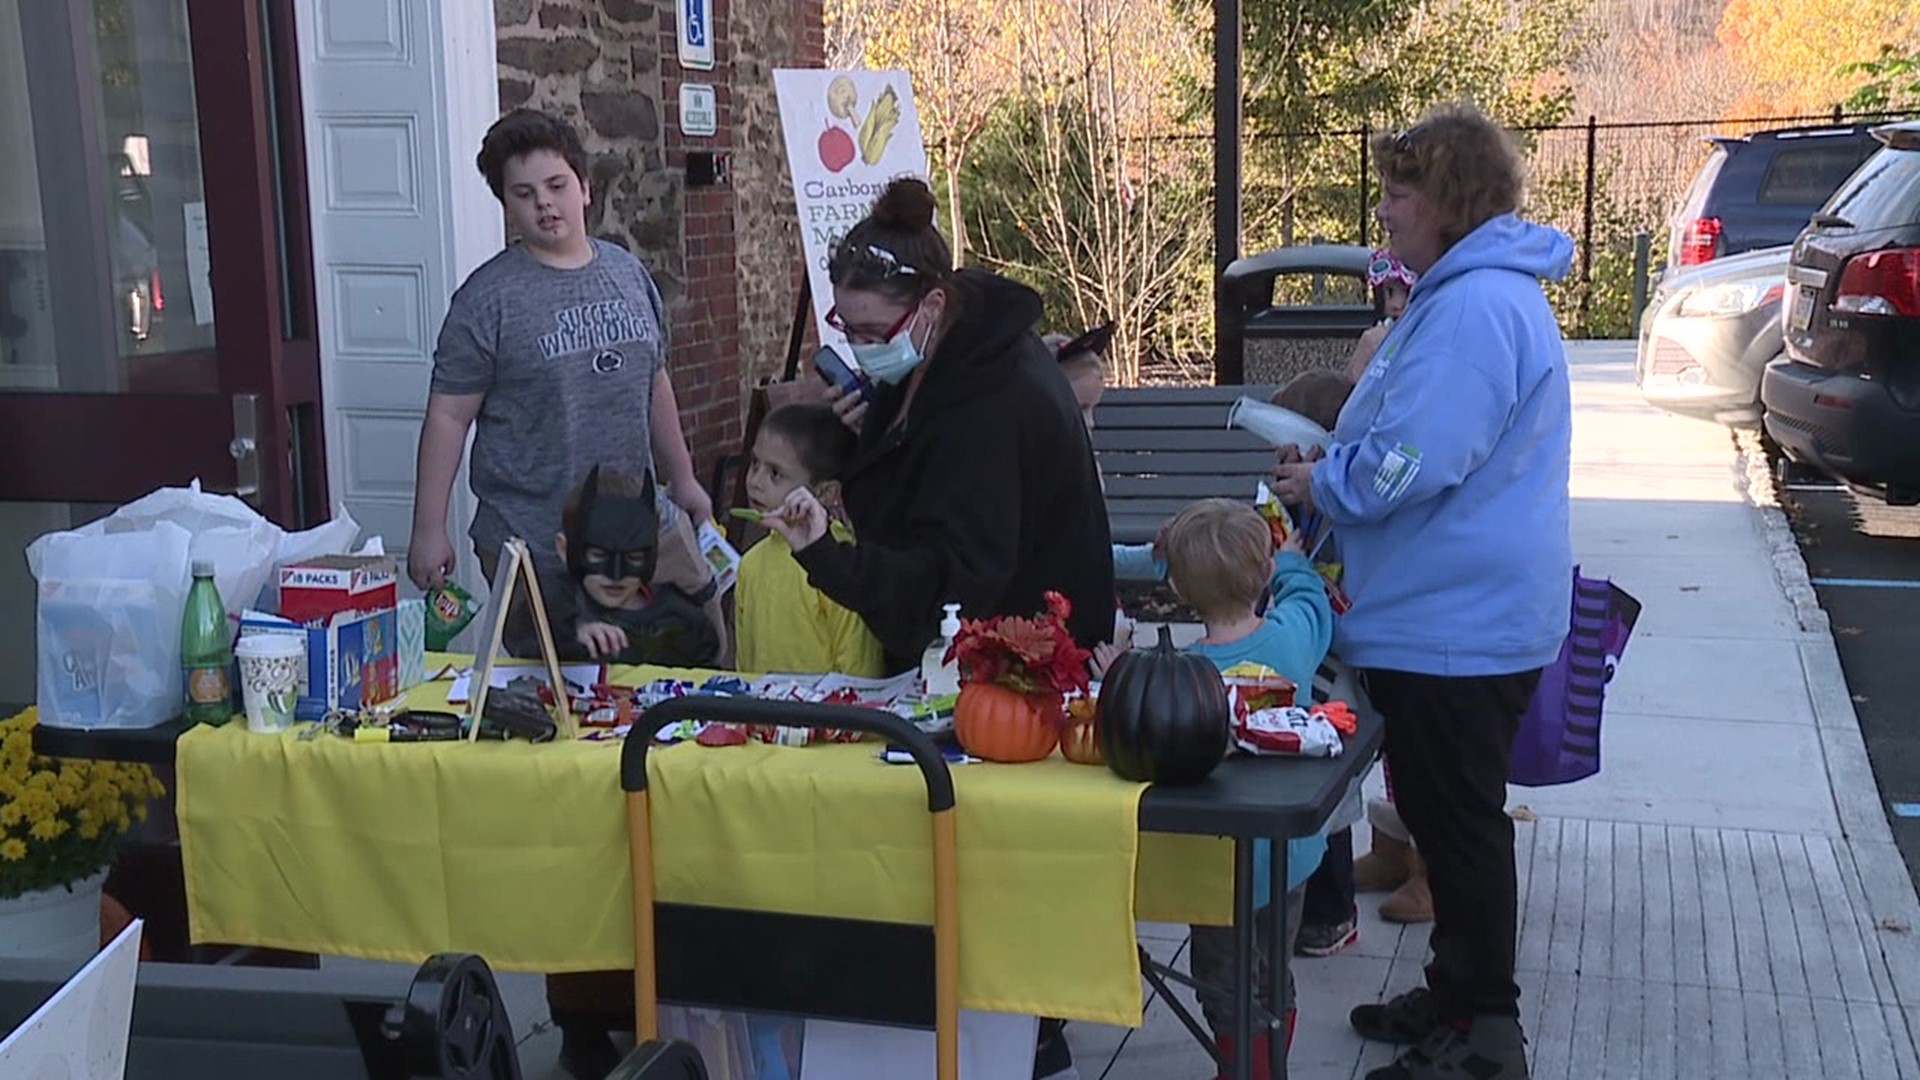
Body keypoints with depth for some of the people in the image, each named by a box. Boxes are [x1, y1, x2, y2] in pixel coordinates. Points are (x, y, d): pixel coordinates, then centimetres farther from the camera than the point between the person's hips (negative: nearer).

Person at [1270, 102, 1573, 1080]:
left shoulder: (1476, 306, -22)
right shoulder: (1468, 292, 15)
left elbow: (1408, 464, -27)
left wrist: (1319, 484, -10)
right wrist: (1330, 466, 10)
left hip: (1456, 624, -11)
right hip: (1452, 611, 11)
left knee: (1459, 822, 0)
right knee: (1445, 817, 20)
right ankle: (1459, 993, 33)